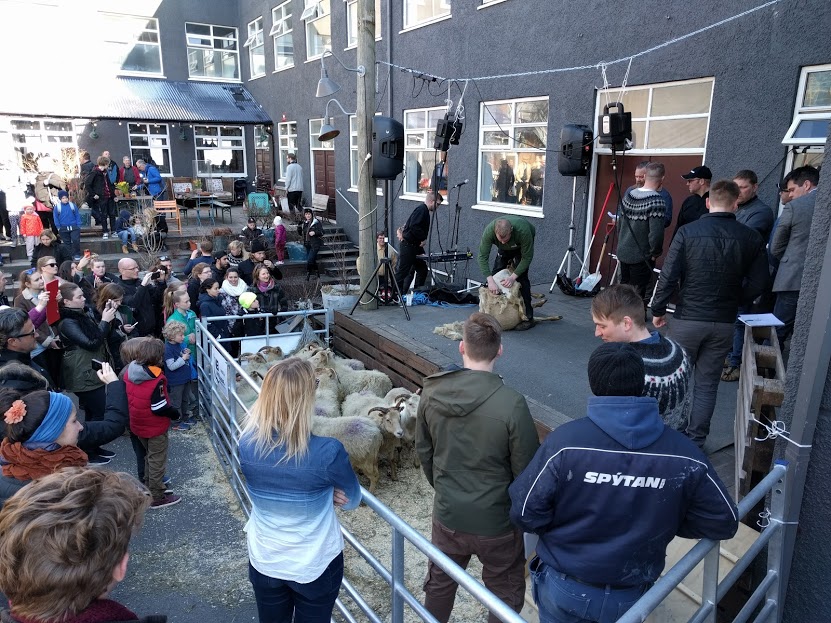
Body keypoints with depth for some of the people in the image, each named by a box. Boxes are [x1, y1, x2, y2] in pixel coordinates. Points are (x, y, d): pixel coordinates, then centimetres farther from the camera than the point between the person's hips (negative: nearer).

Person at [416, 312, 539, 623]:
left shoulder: (431, 391, -12)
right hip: (496, 522, -3)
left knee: (439, 584, 27)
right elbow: (526, 470, -16)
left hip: (446, 515, 4)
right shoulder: (511, 404, -26)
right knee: (506, 596, 21)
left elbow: (423, 450, 2)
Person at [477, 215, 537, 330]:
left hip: (522, 245, -3)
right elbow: (483, 257, -35)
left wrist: (513, 277, -38)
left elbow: (527, 257, -31)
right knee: (497, 273, -4)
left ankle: (528, 317, -12)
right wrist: (490, 280, -45)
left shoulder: (523, 231, -43)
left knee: (521, 275, -18)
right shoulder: (489, 231, -38)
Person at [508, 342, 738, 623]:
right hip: (631, 598, 2)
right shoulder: (682, 453, -16)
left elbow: (525, 514, -19)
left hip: (564, 589, -2)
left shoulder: (566, 441, -26)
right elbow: (724, 522, -4)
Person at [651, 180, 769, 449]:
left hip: (687, 319, -2)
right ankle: (695, 440, 18)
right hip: (724, 323, 2)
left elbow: (668, 276, -10)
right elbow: (757, 285, -1)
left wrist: (658, 310, 2)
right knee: (707, 384, 12)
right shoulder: (752, 238, -3)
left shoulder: (688, 232, -9)